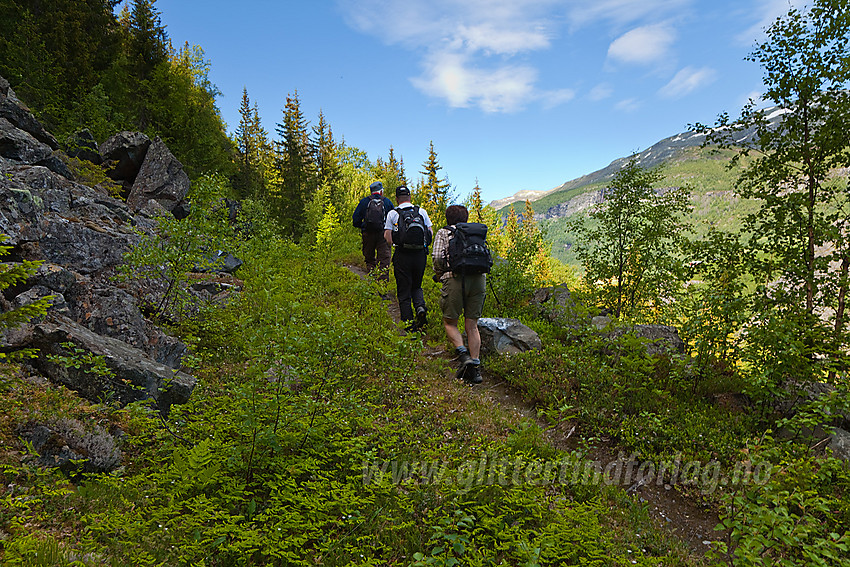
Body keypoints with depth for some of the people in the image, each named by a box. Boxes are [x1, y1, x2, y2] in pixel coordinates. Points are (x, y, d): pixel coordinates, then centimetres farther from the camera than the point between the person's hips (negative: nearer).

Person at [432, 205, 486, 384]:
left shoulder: (443, 232, 13)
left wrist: (439, 274, 17)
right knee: (472, 325, 8)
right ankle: (475, 368, 3)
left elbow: (437, 257, 0)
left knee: (450, 322, 11)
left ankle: (463, 354, -9)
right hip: (478, 278, 4)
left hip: (455, 279, -3)